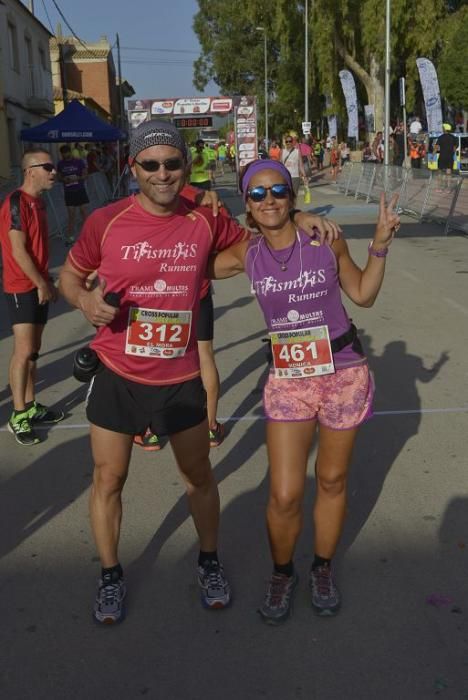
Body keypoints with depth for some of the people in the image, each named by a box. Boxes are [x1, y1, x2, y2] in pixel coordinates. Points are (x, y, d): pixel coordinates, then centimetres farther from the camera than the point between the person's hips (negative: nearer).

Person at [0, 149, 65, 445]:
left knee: (34, 350, 13)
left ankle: (31, 406, 22)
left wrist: (48, 282, 17)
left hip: (38, 286, 9)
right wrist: (41, 284, -14)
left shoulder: (39, 201, 12)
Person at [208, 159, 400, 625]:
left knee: (332, 481, 14)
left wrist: (380, 247, -10)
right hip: (287, 380, 1)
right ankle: (281, 574, 28)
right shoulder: (246, 254, -3)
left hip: (344, 375, 0)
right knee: (284, 495, -2)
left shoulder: (325, 240, -7)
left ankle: (322, 569, 38)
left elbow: (364, 295, 3)